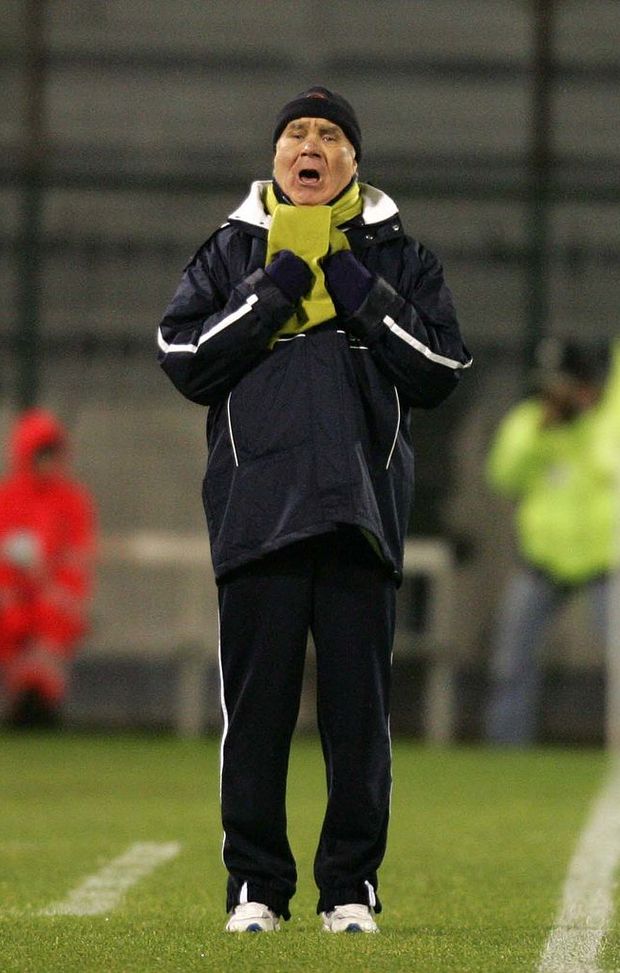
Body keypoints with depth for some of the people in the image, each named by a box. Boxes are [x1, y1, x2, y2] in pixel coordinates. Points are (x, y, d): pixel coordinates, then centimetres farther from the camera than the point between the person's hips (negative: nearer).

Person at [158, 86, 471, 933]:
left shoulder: (398, 257, 14)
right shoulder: (231, 253, 13)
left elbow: (441, 372, 5)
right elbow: (186, 362, 2)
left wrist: (366, 297, -4)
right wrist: (273, 292, -5)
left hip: (364, 506, 0)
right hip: (256, 504, 0)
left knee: (359, 703, -1)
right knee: (257, 700, -2)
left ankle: (352, 886, 5)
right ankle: (256, 886, 5)